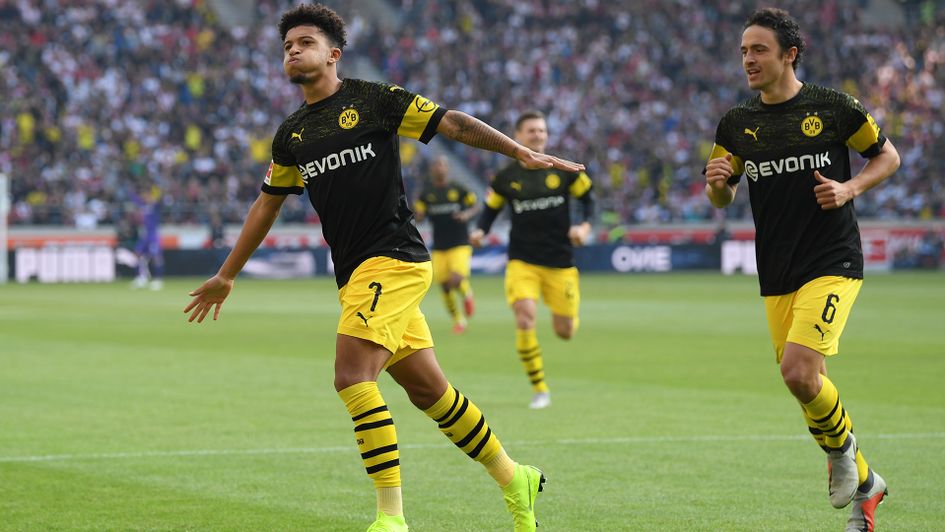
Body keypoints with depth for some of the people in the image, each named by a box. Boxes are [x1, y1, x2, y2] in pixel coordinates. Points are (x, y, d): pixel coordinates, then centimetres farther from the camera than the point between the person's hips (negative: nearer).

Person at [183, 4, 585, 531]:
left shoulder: (374, 100, -3)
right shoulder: (291, 135, 15)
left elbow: (452, 122, -3)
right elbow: (267, 205, 26)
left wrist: (524, 153, -12)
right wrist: (227, 276, 30)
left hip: (394, 259, -6)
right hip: (354, 275, 6)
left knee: (352, 376, -19)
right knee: (427, 389, 8)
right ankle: (513, 478, 24)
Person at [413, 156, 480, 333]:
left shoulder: (458, 190, -3)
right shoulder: (426, 193, 3)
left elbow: (476, 206, 4)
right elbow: (419, 217, 2)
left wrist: (467, 214, -16)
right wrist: (417, 211, -20)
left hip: (460, 244, -3)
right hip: (439, 248, 3)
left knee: (456, 281, -23)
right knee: (445, 287, 5)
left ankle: (467, 293, 13)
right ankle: (458, 320, 25)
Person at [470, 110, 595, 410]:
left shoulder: (564, 171, -2)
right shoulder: (506, 177, -1)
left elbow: (587, 195, 9)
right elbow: (492, 208, 11)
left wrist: (585, 225, -7)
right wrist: (481, 231, -8)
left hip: (560, 262, 1)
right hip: (522, 261, -1)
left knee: (565, 331, 5)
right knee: (525, 319, -21)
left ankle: (565, 316, 48)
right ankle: (540, 390, -7)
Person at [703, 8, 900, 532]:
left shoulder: (833, 107, -5)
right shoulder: (736, 123, 6)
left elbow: (887, 156, 6)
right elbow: (722, 198, 14)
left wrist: (849, 188, -11)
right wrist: (716, 182, -9)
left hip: (833, 262, -5)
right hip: (777, 274, 5)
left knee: (798, 370, -22)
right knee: (801, 380, 6)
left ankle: (840, 447, 8)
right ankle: (864, 484, 26)